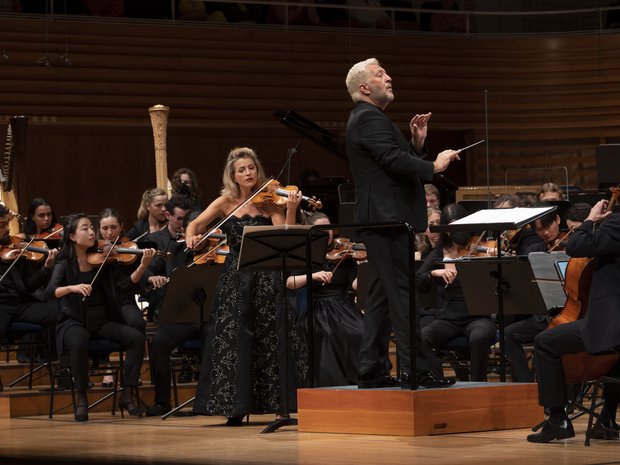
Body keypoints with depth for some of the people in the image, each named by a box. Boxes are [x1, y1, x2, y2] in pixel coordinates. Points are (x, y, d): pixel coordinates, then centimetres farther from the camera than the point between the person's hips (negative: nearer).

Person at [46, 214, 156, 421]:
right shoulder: (65, 263, 1)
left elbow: (125, 286, -5)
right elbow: (51, 291, -14)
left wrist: (143, 266, -21)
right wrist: (72, 288, -34)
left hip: (103, 321, 3)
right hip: (74, 322, -3)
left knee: (137, 337, -23)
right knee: (79, 342, -37)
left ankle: (127, 394, -13)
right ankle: (81, 397, -18)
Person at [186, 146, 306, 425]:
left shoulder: (268, 202, 1)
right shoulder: (226, 202, 6)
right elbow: (195, 224, 4)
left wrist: (291, 209, -25)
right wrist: (191, 236, -17)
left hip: (266, 279, -1)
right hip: (235, 279, 1)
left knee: (273, 338, -4)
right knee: (233, 338, -3)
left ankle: (281, 402, 3)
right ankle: (235, 406, 2)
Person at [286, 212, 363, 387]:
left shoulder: (342, 255, 9)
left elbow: (356, 284, -5)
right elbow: (289, 283, -8)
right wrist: (313, 276, -23)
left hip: (343, 309, 1)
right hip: (318, 312, -1)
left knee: (360, 333, -30)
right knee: (329, 336, -34)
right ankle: (334, 385, -23)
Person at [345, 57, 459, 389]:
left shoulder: (367, 119, 23)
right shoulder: (369, 118, -11)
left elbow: (398, 161, 21)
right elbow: (394, 161, -23)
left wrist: (417, 144, 7)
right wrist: (434, 166, -15)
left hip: (382, 221, 11)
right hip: (388, 218, -11)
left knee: (382, 296, 11)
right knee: (403, 294, -12)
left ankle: (371, 370, 12)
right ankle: (418, 369, -14)